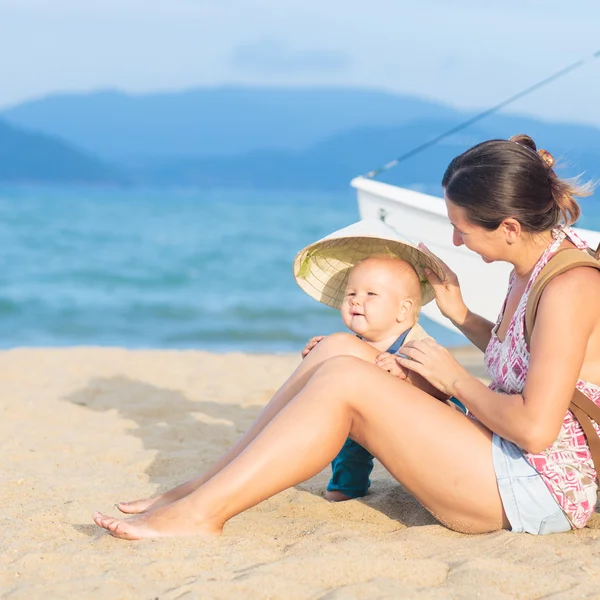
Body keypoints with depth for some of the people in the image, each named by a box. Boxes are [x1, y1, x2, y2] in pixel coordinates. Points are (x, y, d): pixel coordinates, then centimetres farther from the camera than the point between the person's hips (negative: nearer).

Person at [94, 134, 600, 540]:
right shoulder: (532, 270, 8)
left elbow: (535, 428, -26)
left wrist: (455, 379, -12)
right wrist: (459, 314, 12)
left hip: (541, 487, -9)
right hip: (506, 459, 9)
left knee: (345, 379, -20)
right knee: (340, 349, -1)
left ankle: (200, 512, -18)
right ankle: (206, 488, -2)